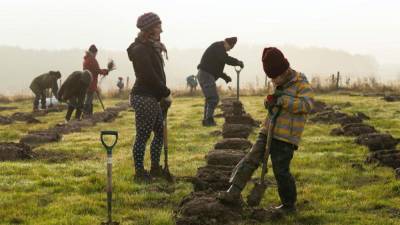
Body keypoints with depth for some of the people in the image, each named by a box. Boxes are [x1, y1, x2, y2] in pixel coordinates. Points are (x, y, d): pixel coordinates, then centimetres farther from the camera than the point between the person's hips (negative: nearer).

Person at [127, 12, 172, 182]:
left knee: (160, 132, 15)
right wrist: (166, 93, -12)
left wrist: (163, 94, 4)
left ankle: (155, 168, 24)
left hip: (153, 98, 10)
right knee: (143, 136, -4)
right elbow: (150, 77, -20)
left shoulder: (151, 48, 16)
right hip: (144, 98, -10)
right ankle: (139, 172, 3)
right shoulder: (140, 50, -15)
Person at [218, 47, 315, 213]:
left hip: (286, 137, -7)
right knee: (250, 160, -3)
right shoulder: (279, 84, 15)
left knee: (281, 171, -1)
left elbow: (307, 105, -24)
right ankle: (233, 193, -3)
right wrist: (270, 102, 6)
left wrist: (282, 100, -24)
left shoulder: (301, 84, -9)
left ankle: (289, 205, 17)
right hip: (268, 132, 7)